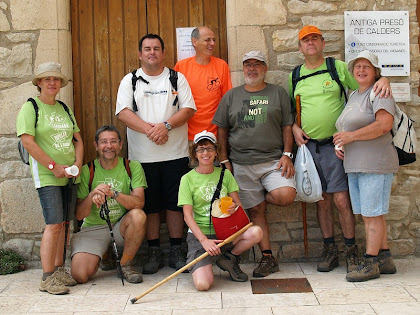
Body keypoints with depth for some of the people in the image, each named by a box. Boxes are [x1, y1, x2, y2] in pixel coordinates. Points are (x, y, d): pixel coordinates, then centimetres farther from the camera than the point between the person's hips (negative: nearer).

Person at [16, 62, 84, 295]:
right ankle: (47, 278, -6)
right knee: (54, 224, -12)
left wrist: (77, 164, 0)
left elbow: (77, 139, 18)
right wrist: (54, 166, -15)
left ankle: (58, 269, 18)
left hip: (69, 175, 6)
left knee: (63, 224, 8)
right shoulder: (30, 108, -3)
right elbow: (28, 142, -12)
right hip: (47, 176, -6)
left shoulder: (64, 109, 17)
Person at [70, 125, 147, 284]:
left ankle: (126, 264, -10)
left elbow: (139, 202, -17)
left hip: (121, 225, 0)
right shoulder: (87, 171, -4)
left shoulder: (133, 167, -4)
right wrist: (92, 194, -25)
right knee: (80, 275, -21)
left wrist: (113, 193, -33)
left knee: (138, 215, -34)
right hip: (93, 228, 0)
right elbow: (79, 215, -6)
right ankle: (102, 254, 15)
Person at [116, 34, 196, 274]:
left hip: (175, 154, 0)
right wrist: (148, 129, -17)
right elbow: (123, 112, -4)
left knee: (175, 203, 2)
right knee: (149, 205, 4)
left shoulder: (177, 78, 10)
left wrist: (166, 125, -16)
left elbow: (188, 109, 0)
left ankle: (177, 252, 12)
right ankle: (154, 253, 14)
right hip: (142, 155, 0)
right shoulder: (130, 81, 9)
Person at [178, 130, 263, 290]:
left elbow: (238, 202, 10)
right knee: (203, 284, -25)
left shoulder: (225, 174, 9)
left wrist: (234, 207, -17)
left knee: (256, 232, -28)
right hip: (199, 234, -3)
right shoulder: (188, 179, -1)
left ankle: (229, 258, 1)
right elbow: (188, 215, -7)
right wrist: (204, 240, -20)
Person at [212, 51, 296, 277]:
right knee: (256, 211, 1)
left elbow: (287, 127, 9)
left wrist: (287, 154, -4)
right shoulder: (231, 96, 13)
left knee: (286, 196, -24)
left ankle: (264, 196, 10)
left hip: (273, 160, -1)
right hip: (241, 164, 1)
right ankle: (267, 258, 9)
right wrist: (224, 160, 6)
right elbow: (222, 131, 14)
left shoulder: (278, 93, 10)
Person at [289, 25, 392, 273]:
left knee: (341, 199, -7)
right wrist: (295, 127, 1)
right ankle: (330, 251, 18)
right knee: (322, 201, 8)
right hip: (308, 145, 3)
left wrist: (383, 80, -14)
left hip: (334, 144, -3)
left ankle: (351, 250, 7)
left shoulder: (338, 67, 4)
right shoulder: (295, 76, 12)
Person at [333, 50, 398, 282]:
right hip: (354, 165, 9)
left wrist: (350, 136, -17)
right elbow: (346, 128, 30)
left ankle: (370, 264, -1)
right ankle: (385, 259, 19)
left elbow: (385, 124, -21)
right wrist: (339, 143, 9)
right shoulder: (353, 96, 20)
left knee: (372, 214, -6)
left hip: (375, 164, -9)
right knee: (369, 215, 11)